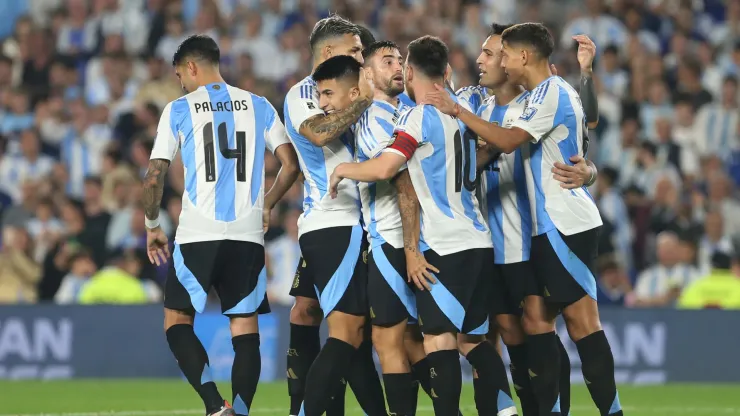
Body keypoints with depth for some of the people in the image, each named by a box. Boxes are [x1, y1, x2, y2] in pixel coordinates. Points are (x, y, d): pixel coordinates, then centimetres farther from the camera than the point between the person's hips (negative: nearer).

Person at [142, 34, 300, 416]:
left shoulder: (179, 109, 3)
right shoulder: (259, 106, 10)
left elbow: (154, 177, 0)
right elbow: (291, 165, 7)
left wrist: (152, 227, 14)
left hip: (198, 234, -2)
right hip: (248, 234, 2)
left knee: (177, 320, 8)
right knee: (245, 329, 6)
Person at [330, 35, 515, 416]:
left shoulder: (418, 117, -10)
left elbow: (382, 169, -20)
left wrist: (343, 169, -1)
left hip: (445, 248, -7)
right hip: (479, 242, 7)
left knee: (438, 341, -7)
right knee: (473, 339, 12)